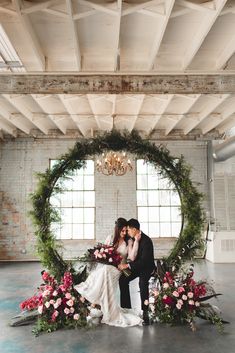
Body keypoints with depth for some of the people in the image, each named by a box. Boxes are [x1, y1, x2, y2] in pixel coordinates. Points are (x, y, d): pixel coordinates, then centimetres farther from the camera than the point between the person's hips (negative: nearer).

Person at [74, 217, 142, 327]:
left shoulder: (129, 242, 0)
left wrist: (136, 241, -17)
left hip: (117, 268, -3)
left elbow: (132, 257, -13)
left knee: (105, 271, -31)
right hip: (105, 265, 3)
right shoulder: (110, 238, 6)